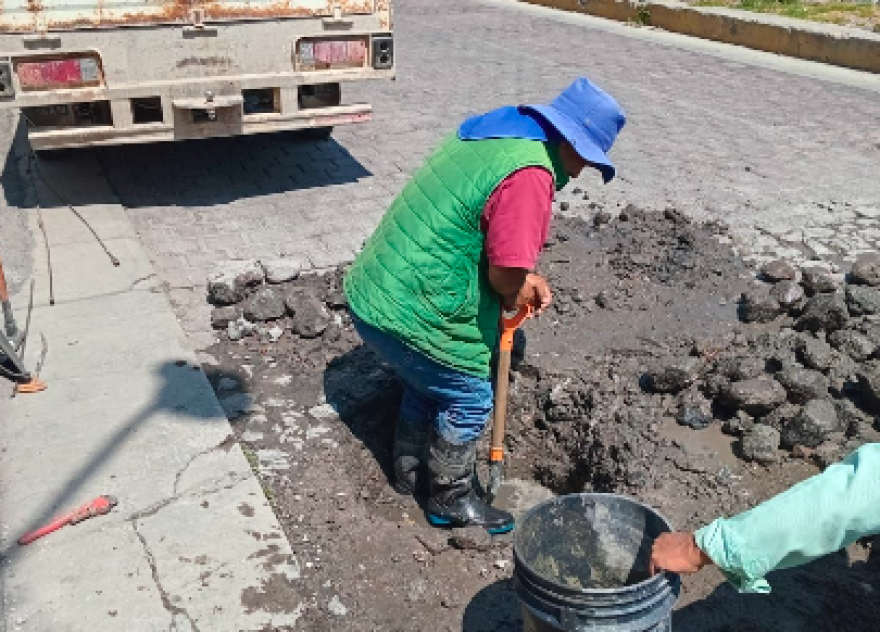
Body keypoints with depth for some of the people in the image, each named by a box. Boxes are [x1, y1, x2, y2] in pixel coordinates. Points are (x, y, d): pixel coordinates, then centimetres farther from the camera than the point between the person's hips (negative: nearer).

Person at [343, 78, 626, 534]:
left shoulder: (485, 135, 10)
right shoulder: (530, 172, -21)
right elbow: (505, 274, -23)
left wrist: (523, 279, 11)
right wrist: (517, 295, 0)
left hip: (370, 290, 10)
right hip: (414, 314, -10)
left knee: (427, 383, 28)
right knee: (468, 401, 10)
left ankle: (410, 473, 46)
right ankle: (451, 501, 28)